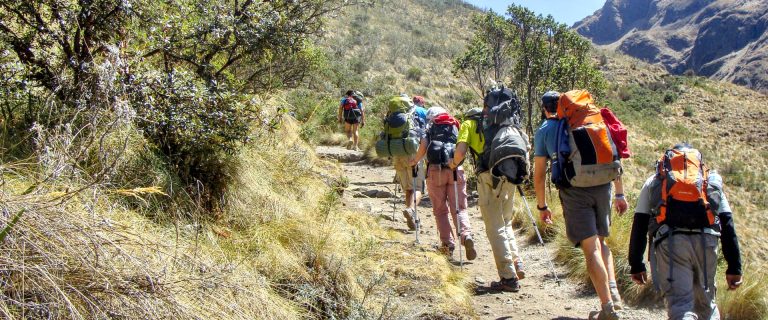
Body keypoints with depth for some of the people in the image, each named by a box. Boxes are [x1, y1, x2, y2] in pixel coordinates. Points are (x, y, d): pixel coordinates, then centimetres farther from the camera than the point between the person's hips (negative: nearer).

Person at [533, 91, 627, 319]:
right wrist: (619, 193, 18)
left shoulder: (544, 131, 11)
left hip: (574, 191, -3)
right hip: (602, 187, 3)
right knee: (601, 242, 21)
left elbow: (539, 174, 7)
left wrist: (542, 206, 16)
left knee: (591, 248, -3)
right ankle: (613, 289, 5)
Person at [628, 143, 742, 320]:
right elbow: (727, 225, 18)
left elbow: (639, 225, 18)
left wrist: (636, 265, 20)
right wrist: (734, 267, 16)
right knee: (706, 304, 22)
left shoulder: (654, 181, 26)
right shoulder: (712, 180, 28)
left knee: (680, 305, -8)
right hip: (706, 242, 2)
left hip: (670, 242, -2)